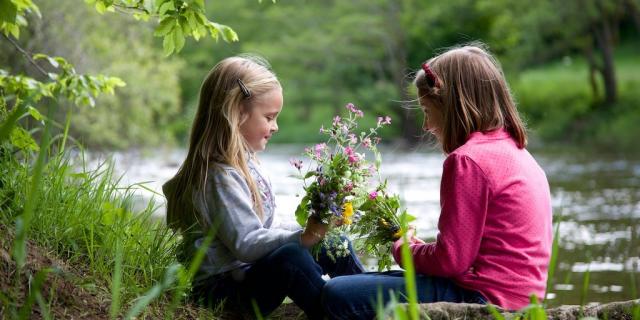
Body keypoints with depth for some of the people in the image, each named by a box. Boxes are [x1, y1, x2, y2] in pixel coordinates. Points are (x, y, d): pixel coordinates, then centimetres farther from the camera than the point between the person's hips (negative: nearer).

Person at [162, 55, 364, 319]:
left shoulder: (242, 162, 13)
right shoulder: (221, 176, -21)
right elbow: (247, 244, -26)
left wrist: (304, 230, 9)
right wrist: (301, 237, -35)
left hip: (249, 273, 11)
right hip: (224, 291, -11)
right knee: (289, 256, -35)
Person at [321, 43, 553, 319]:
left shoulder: (468, 160, -16)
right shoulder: (516, 150, 15)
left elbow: (451, 260, -17)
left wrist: (404, 250, 2)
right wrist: (418, 247, 13)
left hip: (482, 295, -10)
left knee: (337, 295, -11)